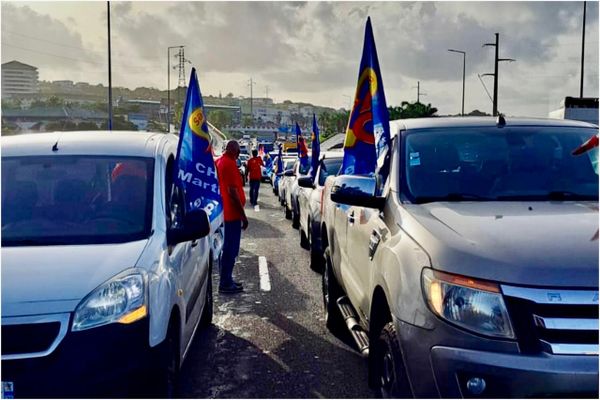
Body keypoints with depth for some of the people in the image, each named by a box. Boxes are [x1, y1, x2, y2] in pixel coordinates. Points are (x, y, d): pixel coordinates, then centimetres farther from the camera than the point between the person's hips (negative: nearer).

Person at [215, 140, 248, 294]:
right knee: (231, 249, -4)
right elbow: (233, 191, -22)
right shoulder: (230, 164, -17)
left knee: (228, 248, 17)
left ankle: (226, 280, 25)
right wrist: (243, 215, -18)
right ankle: (225, 284, 2)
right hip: (232, 213, -10)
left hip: (225, 212, 10)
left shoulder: (219, 162, 13)